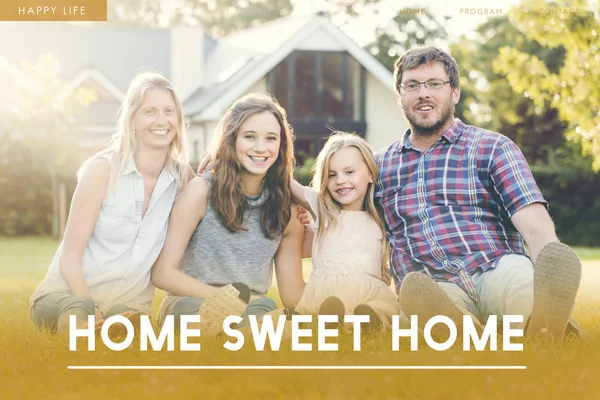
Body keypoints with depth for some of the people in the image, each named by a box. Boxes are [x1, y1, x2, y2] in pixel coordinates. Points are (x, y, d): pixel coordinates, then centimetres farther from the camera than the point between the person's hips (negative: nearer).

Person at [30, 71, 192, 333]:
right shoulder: (102, 170, -12)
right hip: (68, 293, -3)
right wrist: (94, 318, -22)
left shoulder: (183, 177, -1)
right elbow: (70, 256, -11)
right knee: (79, 317, -35)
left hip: (130, 303, 3)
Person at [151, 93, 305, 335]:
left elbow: (293, 297, 8)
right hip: (190, 304, -3)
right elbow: (163, 273, -9)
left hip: (252, 313, 3)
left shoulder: (286, 209, 6)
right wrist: (228, 298, -16)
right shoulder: (202, 190, -5)